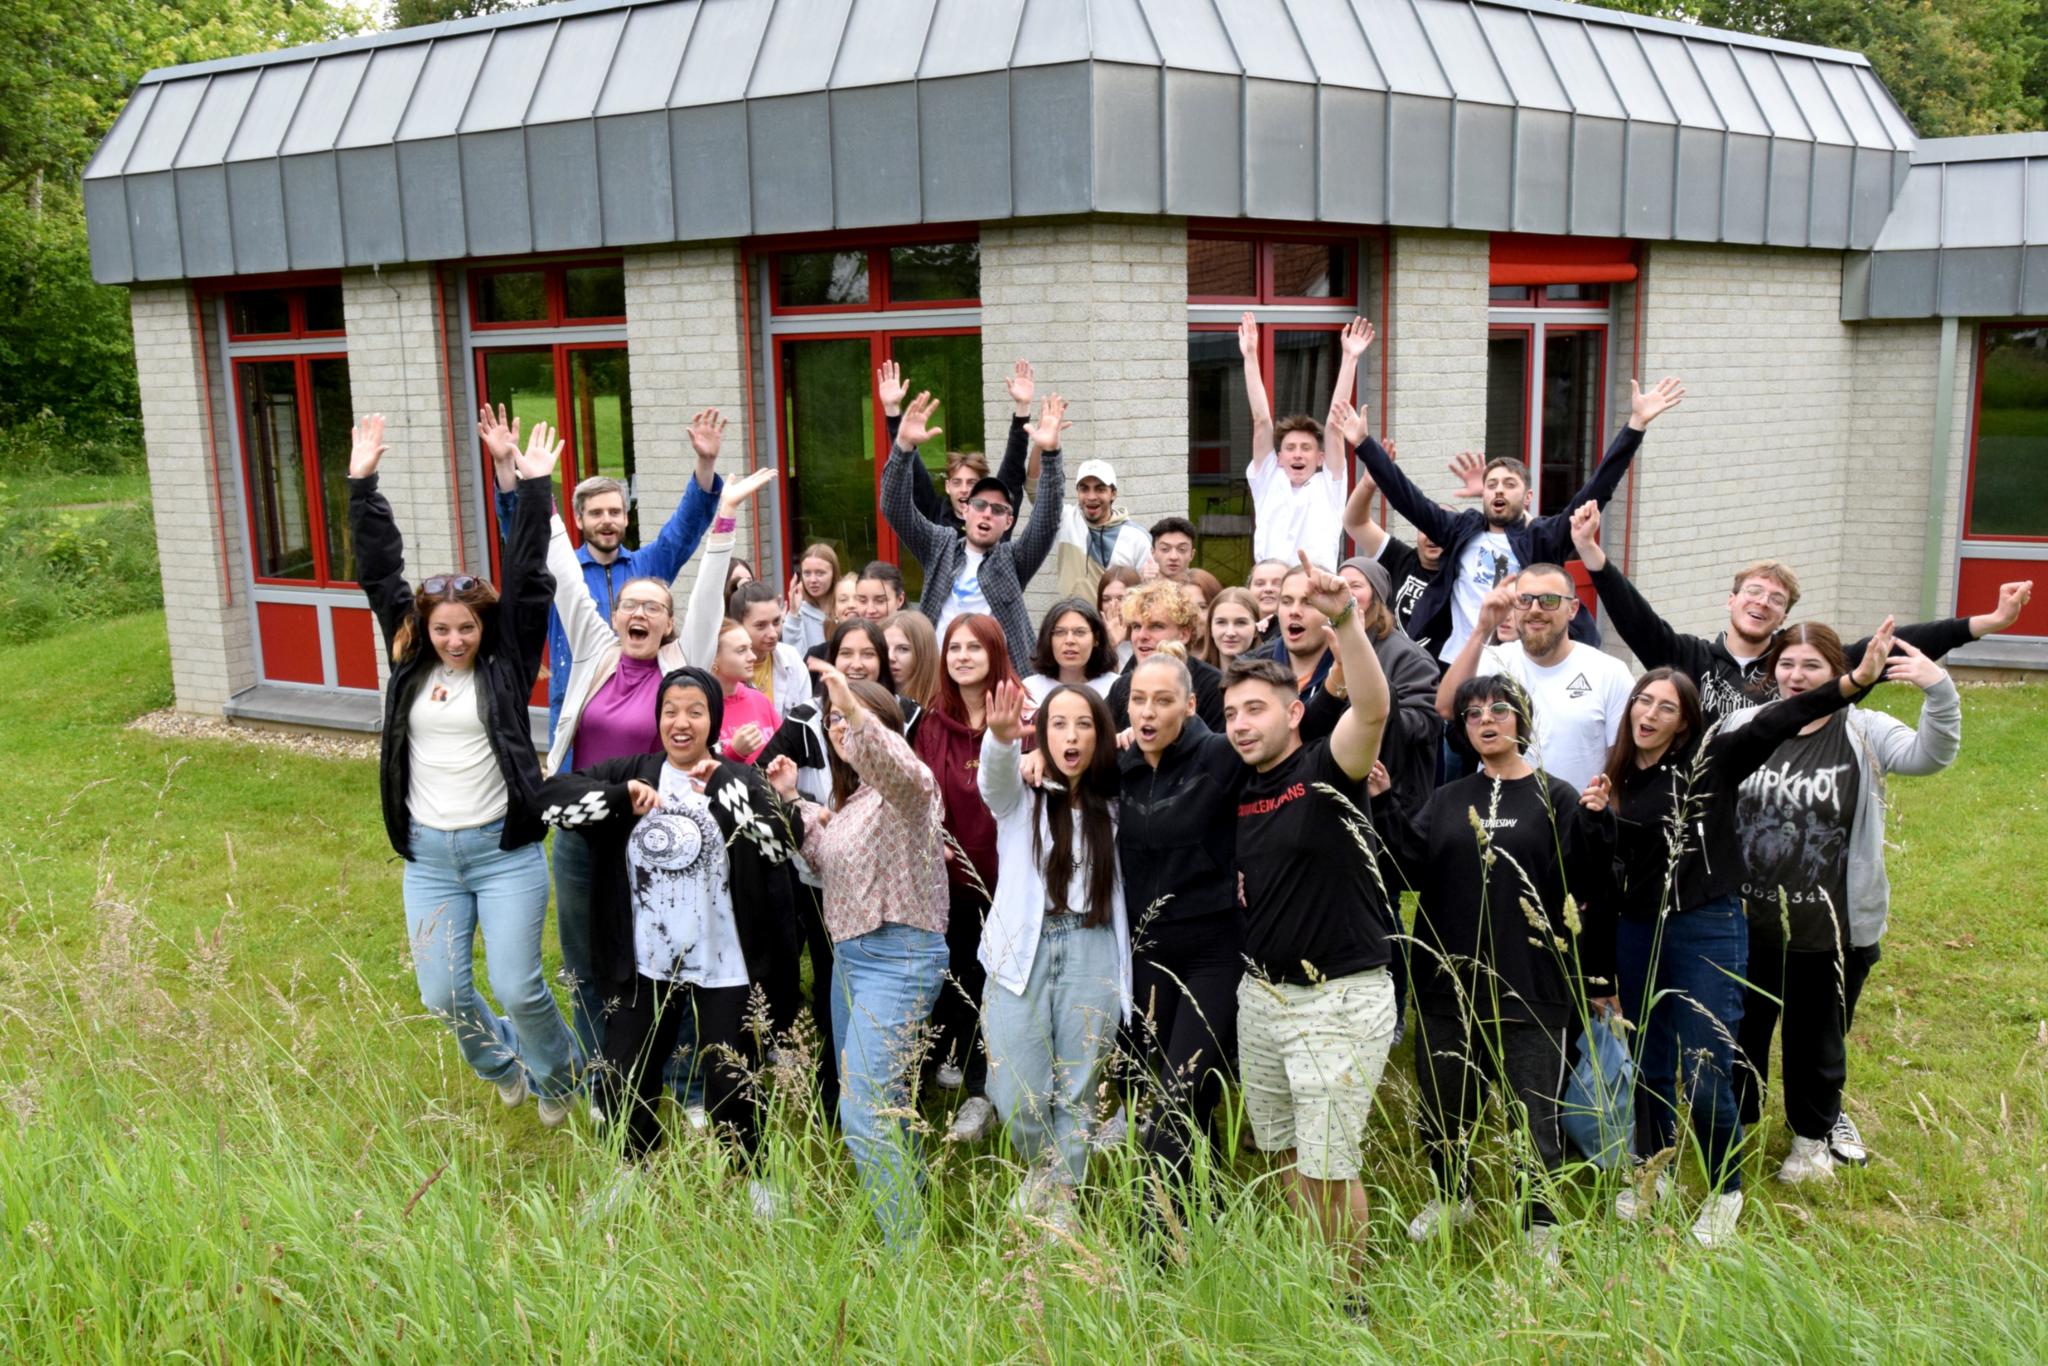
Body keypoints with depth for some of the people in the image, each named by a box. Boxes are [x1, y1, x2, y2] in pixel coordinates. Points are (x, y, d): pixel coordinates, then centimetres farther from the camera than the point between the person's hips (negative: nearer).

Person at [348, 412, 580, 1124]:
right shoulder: (410, 663, 5)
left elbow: (527, 581, -8)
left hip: (504, 849, -3)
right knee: (442, 994, 6)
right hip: (429, 856, 4)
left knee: (517, 987, -5)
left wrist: (534, 489, -12)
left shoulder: (506, 663, -3)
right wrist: (363, 485, 2)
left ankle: (559, 1074, 25)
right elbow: (380, 576, 4)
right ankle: (501, 1065, 38)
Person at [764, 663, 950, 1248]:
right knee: (878, 1103, 17)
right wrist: (793, 799, 17)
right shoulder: (852, 796, 17)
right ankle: (907, 1202, 33)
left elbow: (900, 769, -36)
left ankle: (906, 1248, -6)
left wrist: (856, 708, -50)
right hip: (849, 953, 10)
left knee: (864, 1112, -15)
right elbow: (829, 860, 23)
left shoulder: (908, 785, -11)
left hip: (898, 958, -10)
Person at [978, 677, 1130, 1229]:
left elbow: (1125, 890, 12)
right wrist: (1001, 738, -42)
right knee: (1019, 1100, -3)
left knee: (1077, 1095, 6)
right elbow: (993, 776, -22)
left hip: (1092, 956, 1)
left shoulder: (1113, 807, 10)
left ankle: (1059, 1202, 26)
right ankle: (1041, 1167, 29)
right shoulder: (1020, 796, 1)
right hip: (1022, 951, -1)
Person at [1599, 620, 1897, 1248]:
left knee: (1704, 1079, -4)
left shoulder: (1709, 761, -8)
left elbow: (1774, 723, -22)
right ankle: (1651, 1170, 35)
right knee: (1649, 1066, 15)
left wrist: (1853, 682, -34)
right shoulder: (1619, 777, 6)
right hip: (1636, 933, 5)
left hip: (1707, 932, -4)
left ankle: (1724, 1192, 18)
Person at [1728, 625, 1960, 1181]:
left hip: (1832, 928, -2)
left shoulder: (1864, 733, -8)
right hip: (1748, 921, 2)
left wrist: (1939, 691, -41)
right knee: (1741, 1030, 17)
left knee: (1817, 1040, 16)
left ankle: (1812, 1140, 37)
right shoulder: (1742, 728, -2)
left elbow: (1930, 756, -25)